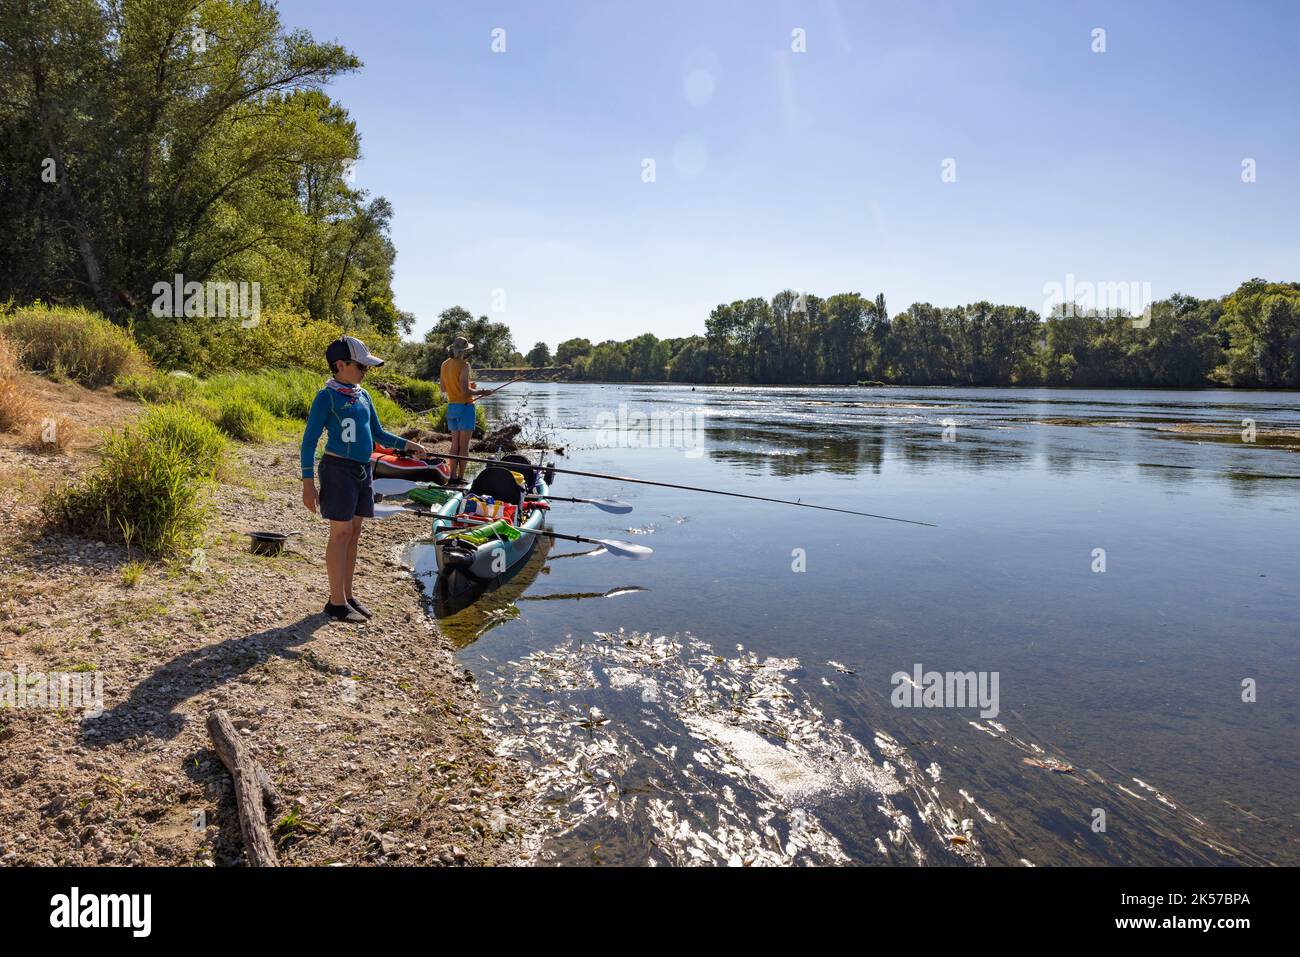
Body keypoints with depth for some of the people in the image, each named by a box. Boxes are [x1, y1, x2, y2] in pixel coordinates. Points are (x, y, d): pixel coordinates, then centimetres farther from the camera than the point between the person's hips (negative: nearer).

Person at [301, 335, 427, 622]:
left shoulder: (363, 395, 13)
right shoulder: (327, 397, -9)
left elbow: (377, 433, 21)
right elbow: (309, 441, -10)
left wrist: (406, 444, 8)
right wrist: (308, 483, -15)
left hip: (363, 470, 7)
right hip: (339, 469, -7)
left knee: (354, 533, 11)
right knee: (341, 533, -4)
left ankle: (348, 595, 21)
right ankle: (336, 601, 5)